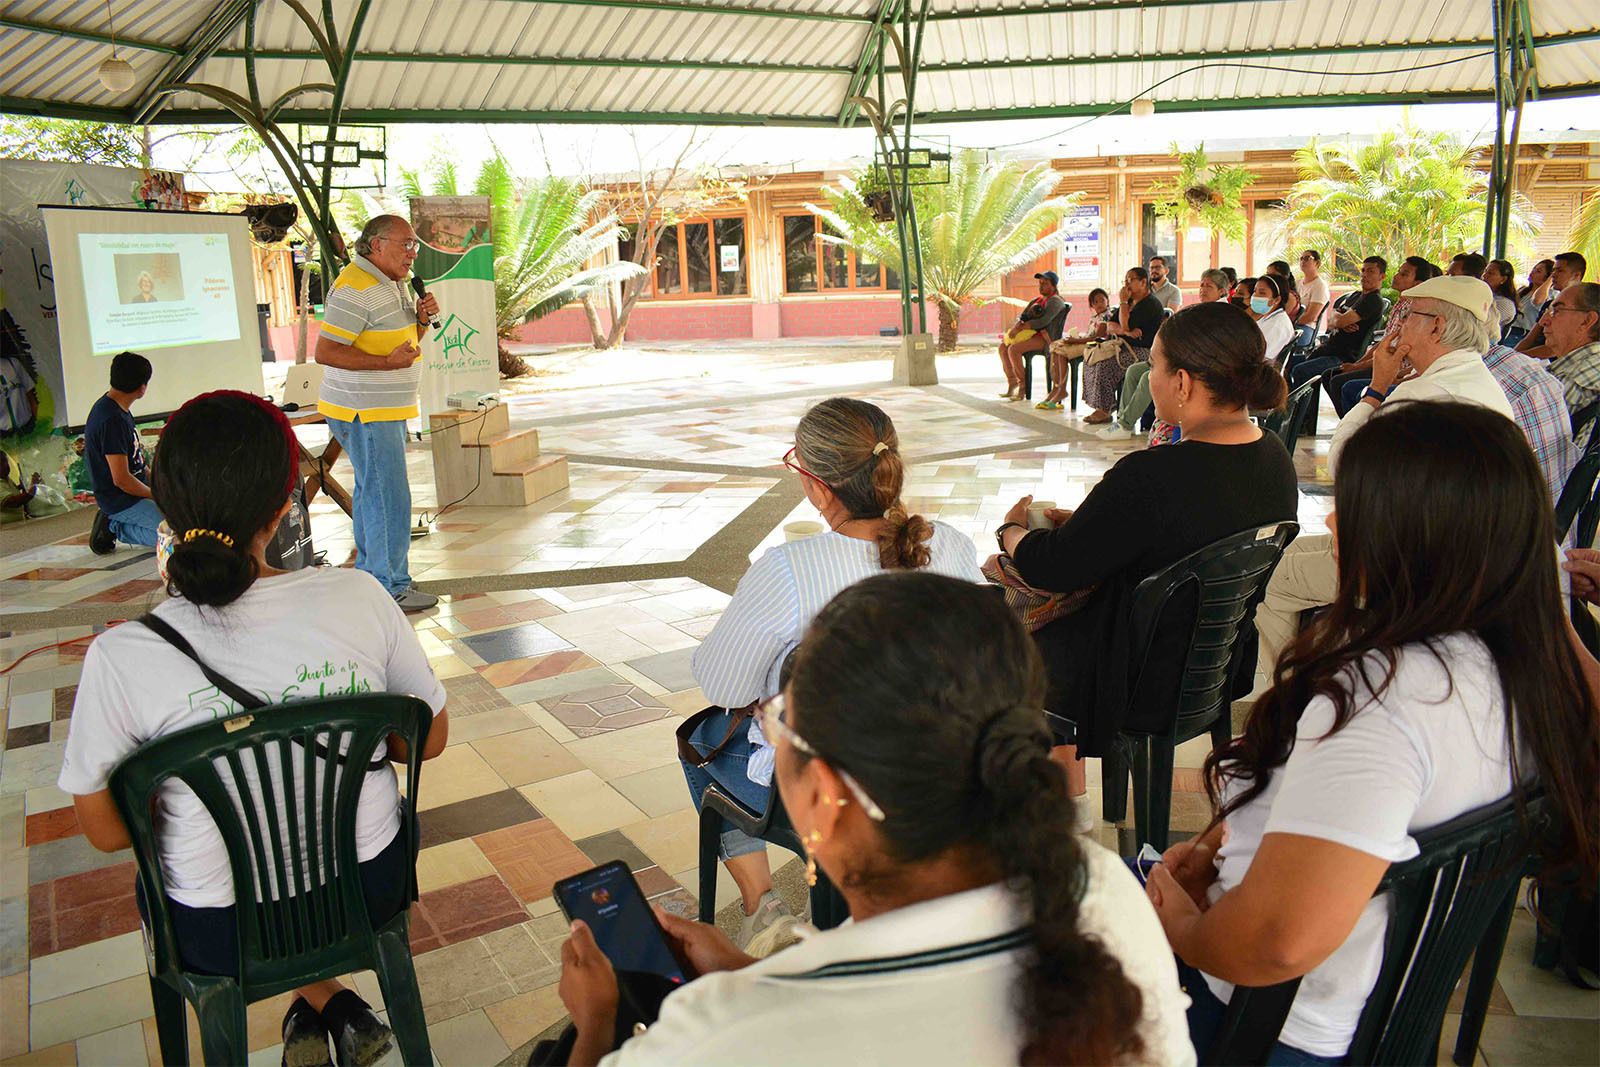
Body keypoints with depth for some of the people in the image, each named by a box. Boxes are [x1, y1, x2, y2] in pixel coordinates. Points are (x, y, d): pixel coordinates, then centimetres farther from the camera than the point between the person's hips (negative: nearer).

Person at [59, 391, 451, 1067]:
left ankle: (322, 1005, 27)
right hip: (370, 890, 1)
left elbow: (106, 831, -9)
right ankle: (337, 1012, 36)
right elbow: (430, 739, -6)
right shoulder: (359, 598, -20)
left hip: (219, 933, -1)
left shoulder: (122, 658, -23)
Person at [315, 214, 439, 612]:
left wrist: (421, 317, 3)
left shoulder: (393, 282, 14)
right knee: (389, 499, -8)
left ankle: (370, 574, 27)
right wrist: (388, 362, -27)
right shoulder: (355, 289, -18)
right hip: (365, 414, -10)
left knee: (370, 493, 17)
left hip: (386, 410, 10)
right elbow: (326, 352, -22)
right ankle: (391, 588, -1)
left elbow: (402, 338, 24)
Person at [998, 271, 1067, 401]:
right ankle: (1012, 383, -7)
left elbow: (1044, 321, -22)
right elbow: (1022, 316, 13)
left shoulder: (1055, 301, -8)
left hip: (1045, 337, -9)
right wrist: (1016, 326, -12)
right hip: (1032, 334, 9)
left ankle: (1022, 386, -19)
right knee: (1003, 346, -6)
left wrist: (1020, 328, -22)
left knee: (1013, 349, -27)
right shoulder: (1036, 300, 20)